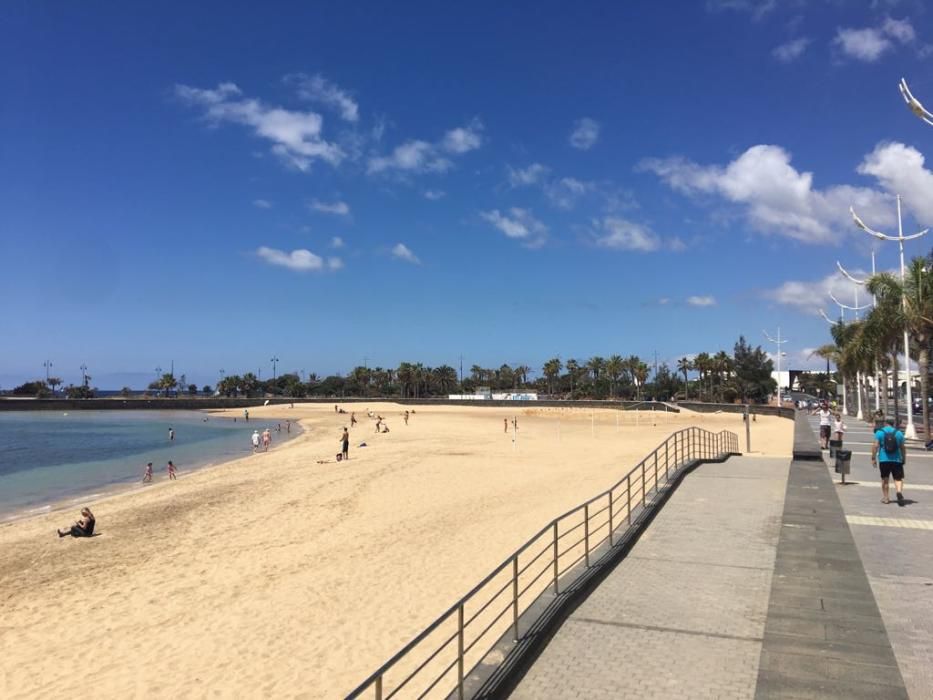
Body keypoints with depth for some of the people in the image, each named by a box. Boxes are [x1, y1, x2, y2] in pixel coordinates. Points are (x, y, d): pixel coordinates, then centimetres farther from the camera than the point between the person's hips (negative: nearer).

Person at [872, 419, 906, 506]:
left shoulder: (880, 432, 1)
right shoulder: (899, 433, 5)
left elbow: (875, 446, -7)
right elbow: (902, 448, 6)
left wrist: (873, 458, -3)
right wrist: (904, 459, 16)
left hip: (884, 460, 0)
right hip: (896, 460, 0)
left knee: (885, 479, 10)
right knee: (898, 479, 1)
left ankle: (885, 498, 15)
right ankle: (899, 492, -26)